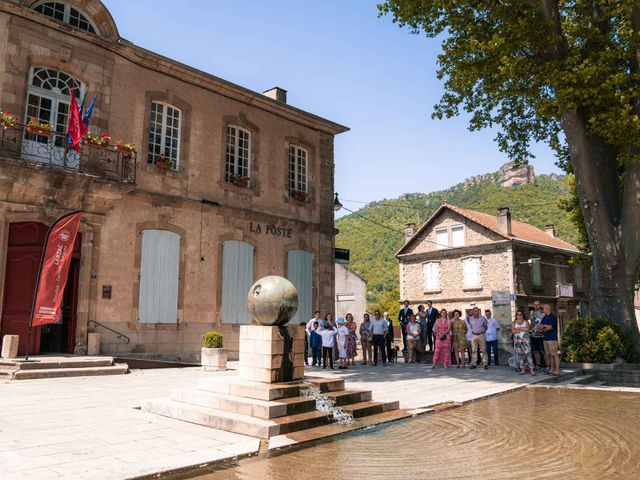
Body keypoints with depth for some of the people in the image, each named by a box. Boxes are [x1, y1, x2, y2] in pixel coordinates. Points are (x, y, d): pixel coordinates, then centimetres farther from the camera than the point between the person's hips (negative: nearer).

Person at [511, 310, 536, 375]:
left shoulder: (526, 322, 7)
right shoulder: (513, 323, 9)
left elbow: (527, 329, -11)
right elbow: (513, 331, -5)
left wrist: (519, 328, -8)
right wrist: (523, 330, -8)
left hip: (525, 340, -2)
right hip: (517, 340, 2)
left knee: (528, 353, -9)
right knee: (519, 354, 3)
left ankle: (531, 369, -7)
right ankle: (522, 369, 9)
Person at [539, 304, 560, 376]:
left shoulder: (552, 317, -8)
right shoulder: (544, 318, 16)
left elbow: (549, 327, -14)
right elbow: (540, 327, 11)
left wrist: (543, 329, 2)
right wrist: (545, 326, -9)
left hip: (552, 338, -8)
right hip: (545, 338, 8)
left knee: (554, 354, -5)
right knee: (549, 355, 9)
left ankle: (557, 370, -3)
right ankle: (552, 369, 15)